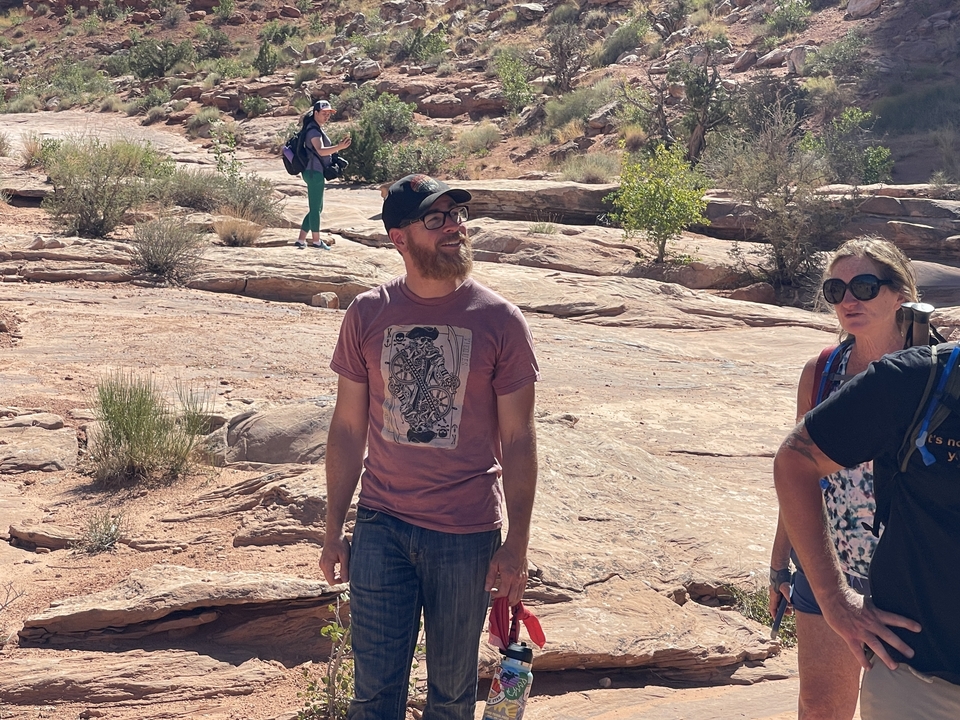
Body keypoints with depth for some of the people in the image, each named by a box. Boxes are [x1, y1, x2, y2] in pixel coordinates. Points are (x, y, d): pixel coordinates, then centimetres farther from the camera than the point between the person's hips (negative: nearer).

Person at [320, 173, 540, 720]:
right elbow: (348, 428, 4)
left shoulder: (500, 321, -8)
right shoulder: (368, 315, -3)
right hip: (381, 528, 1)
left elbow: (518, 440, -4)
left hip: (467, 534, -1)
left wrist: (517, 545, -5)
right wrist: (334, 530, 5)